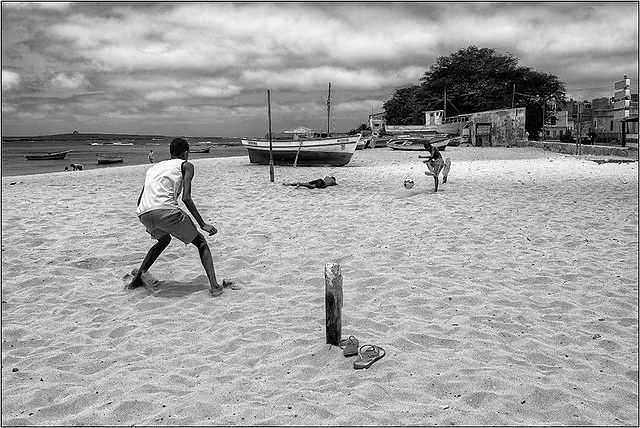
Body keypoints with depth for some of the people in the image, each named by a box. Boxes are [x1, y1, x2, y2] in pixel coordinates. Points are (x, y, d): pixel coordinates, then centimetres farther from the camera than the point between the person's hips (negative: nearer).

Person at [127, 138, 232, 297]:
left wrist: (150, 224, 44)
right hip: (165, 210, -6)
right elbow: (186, 198, -2)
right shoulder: (186, 165, 13)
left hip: (143, 214, 6)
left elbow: (140, 200, 30)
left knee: (164, 239, 36)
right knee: (200, 242, 12)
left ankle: (138, 277, 30)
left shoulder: (154, 167, 31)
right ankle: (214, 285, -4)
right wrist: (202, 224, 0)